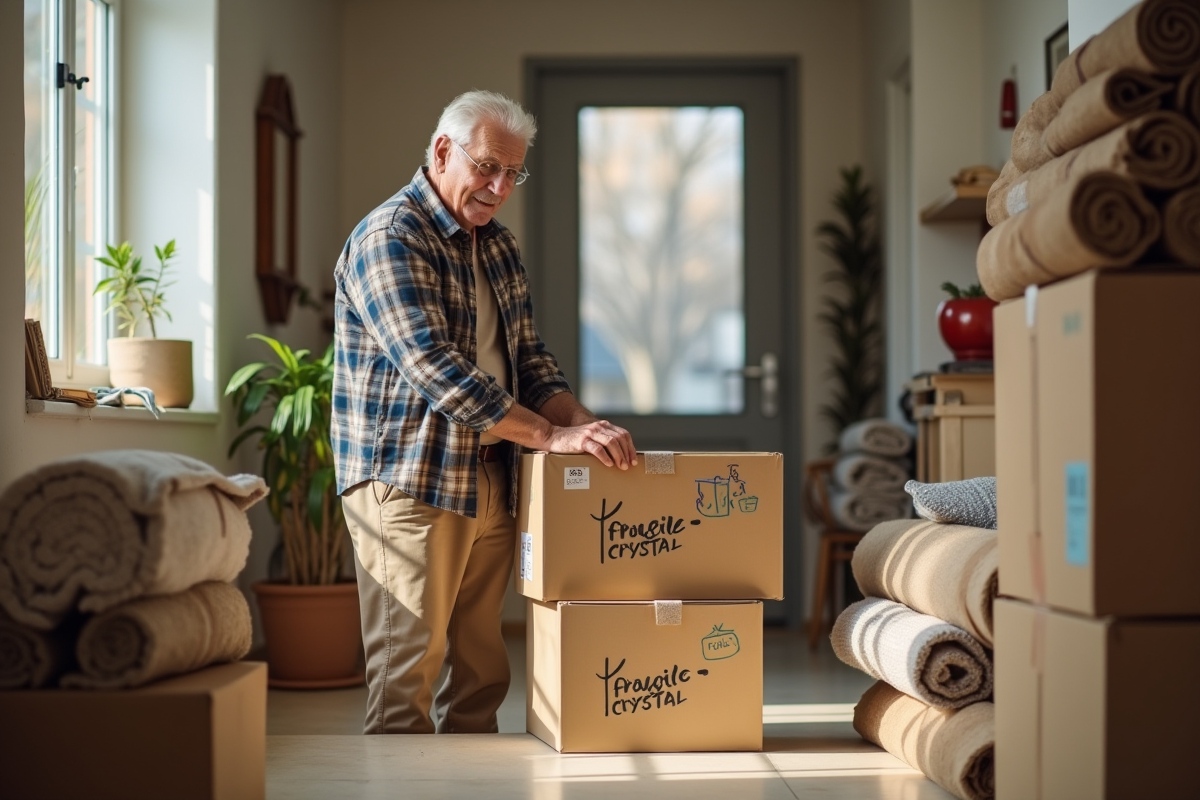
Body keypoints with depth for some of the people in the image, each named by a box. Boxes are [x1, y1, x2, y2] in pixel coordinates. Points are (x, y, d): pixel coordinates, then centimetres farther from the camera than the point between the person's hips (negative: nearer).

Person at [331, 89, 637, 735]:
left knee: (482, 670, 12)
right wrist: (550, 435, -27)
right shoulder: (389, 239, -13)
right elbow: (434, 369, -24)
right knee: (407, 674, -5)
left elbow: (528, 355, 18)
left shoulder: (498, 246, 15)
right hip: (409, 483, -8)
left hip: (492, 482, 8)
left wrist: (581, 422, -3)